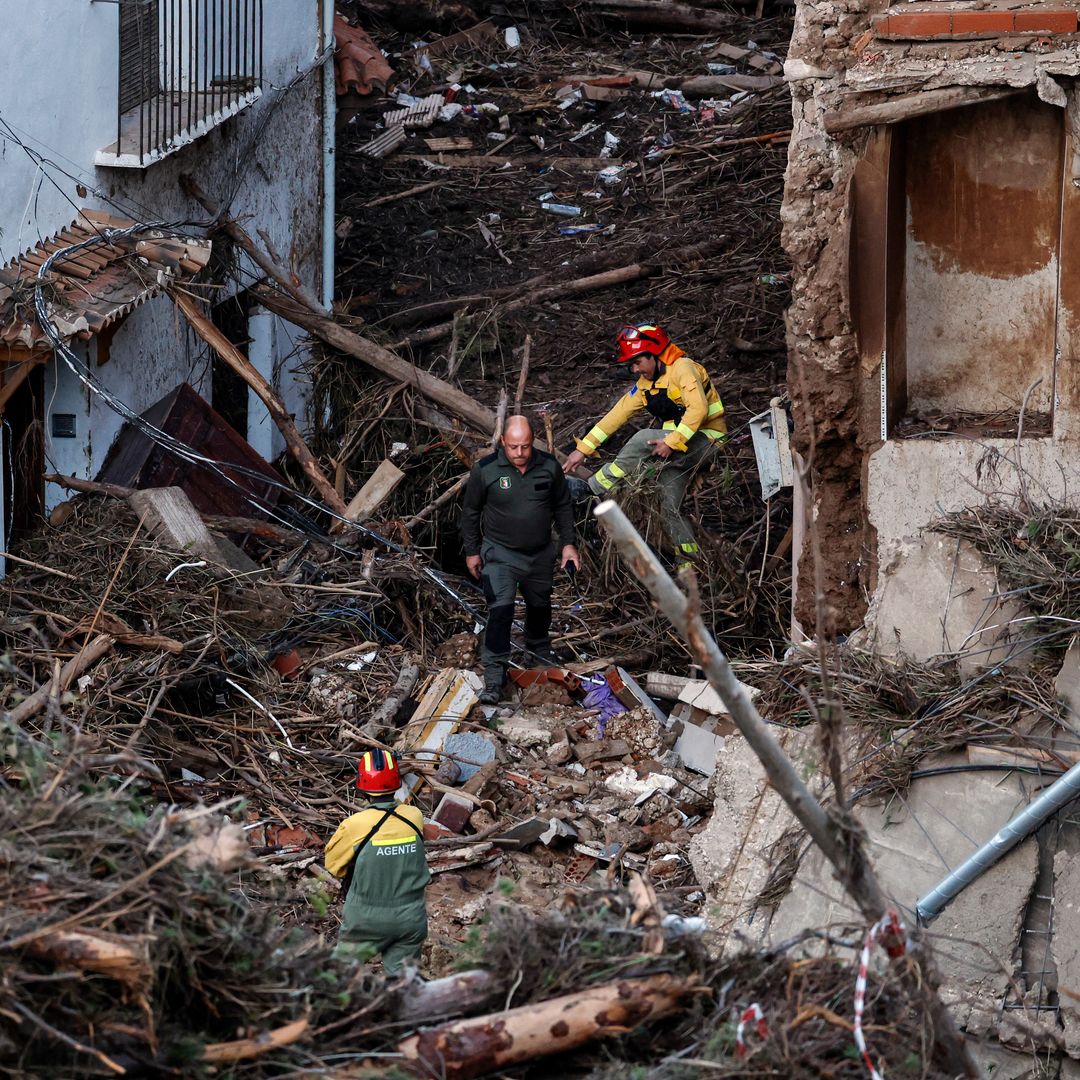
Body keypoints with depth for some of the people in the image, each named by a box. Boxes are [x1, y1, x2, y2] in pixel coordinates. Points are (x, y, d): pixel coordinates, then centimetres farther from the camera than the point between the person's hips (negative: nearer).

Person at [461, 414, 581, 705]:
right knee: (500, 611, -18)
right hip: (500, 555, -4)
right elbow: (471, 512, -3)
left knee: (540, 607, 23)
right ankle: (494, 676, -16)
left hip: (541, 555, 4)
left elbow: (563, 506, 6)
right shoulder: (485, 470, -16)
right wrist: (472, 551, 1)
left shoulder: (549, 467, -9)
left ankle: (539, 650, 50)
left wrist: (568, 543, 4)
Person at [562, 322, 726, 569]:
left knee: (644, 439, -26)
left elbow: (698, 409, -26)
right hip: (680, 448, 9)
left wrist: (671, 442, -29)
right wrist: (583, 449, 4)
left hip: (705, 436, -9)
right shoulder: (645, 385, 10)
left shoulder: (682, 368, -15)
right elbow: (617, 415, 9)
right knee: (669, 505, 2)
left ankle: (593, 489, -15)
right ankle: (689, 564, 7)